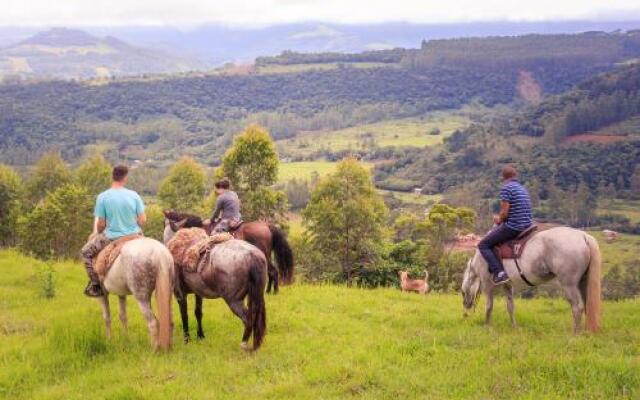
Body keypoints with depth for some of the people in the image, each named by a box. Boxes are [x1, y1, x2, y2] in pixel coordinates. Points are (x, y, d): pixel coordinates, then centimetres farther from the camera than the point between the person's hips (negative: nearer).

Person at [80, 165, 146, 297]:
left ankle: (95, 285, 14)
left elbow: (100, 224, -8)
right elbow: (142, 220, -5)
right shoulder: (134, 195, -6)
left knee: (86, 252, 20)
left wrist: (97, 234, 15)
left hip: (112, 238, -2)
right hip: (134, 236, 2)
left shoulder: (102, 197, -12)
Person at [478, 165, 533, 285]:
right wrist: (501, 218, 21)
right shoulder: (523, 189, 18)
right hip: (527, 226, 9)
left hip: (512, 227, -9)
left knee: (483, 245, -2)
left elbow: (504, 212, -15)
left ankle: (499, 273, -17)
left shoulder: (506, 188, -9)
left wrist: (499, 220, 6)